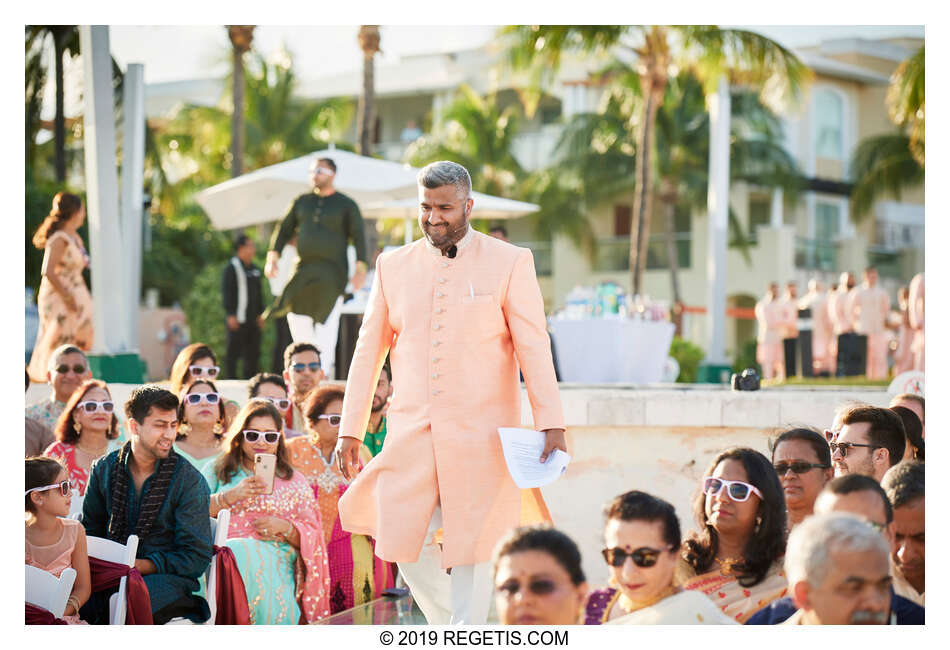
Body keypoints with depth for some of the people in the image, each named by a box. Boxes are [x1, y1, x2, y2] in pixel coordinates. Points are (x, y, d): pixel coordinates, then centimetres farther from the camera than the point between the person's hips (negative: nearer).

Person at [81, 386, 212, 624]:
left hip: (167, 577, -3)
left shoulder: (190, 480, -2)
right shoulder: (104, 469, 10)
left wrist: (140, 565, -16)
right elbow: (89, 530, 18)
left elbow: (197, 557, -4)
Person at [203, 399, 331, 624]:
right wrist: (232, 496, -9)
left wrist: (285, 528, -3)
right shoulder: (218, 471, 22)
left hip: (273, 557, 0)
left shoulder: (294, 481, 23)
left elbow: (314, 536, 17)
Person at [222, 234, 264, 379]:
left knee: (253, 351, 8)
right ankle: (232, 377, 1)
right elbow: (226, 292, -11)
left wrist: (260, 313, 15)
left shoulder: (254, 269, 16)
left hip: (252, 319, 7)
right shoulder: (231, 268, -6)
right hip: (237, 318, -7)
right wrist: (230, 315, -17)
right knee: (234, 350, -4)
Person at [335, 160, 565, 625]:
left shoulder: (509, 263, 1)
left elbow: (534, 347, -2)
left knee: (472, 546, -2)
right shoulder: (394, 266, 10)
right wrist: (351, 429, 8)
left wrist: (551, 425, -10)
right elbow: (368, 350, 13)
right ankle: (449, 629, 24)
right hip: (412, 430, 3)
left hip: (481, 434, -3)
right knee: (405, 543, 0)